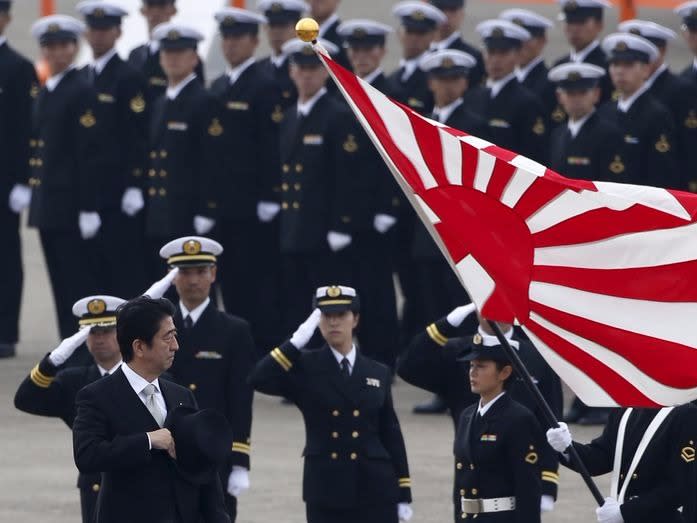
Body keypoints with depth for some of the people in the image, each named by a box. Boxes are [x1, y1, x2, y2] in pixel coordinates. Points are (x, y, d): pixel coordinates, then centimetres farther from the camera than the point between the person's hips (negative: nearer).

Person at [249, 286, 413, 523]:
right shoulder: (304, 368, 2)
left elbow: (392, 436, 9)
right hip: (326, 492, -1)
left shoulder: (378, 374, 9)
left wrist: (403, 495, 6)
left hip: (375, 492, 1)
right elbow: (259, 380, -16)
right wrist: (297, 341, -17)